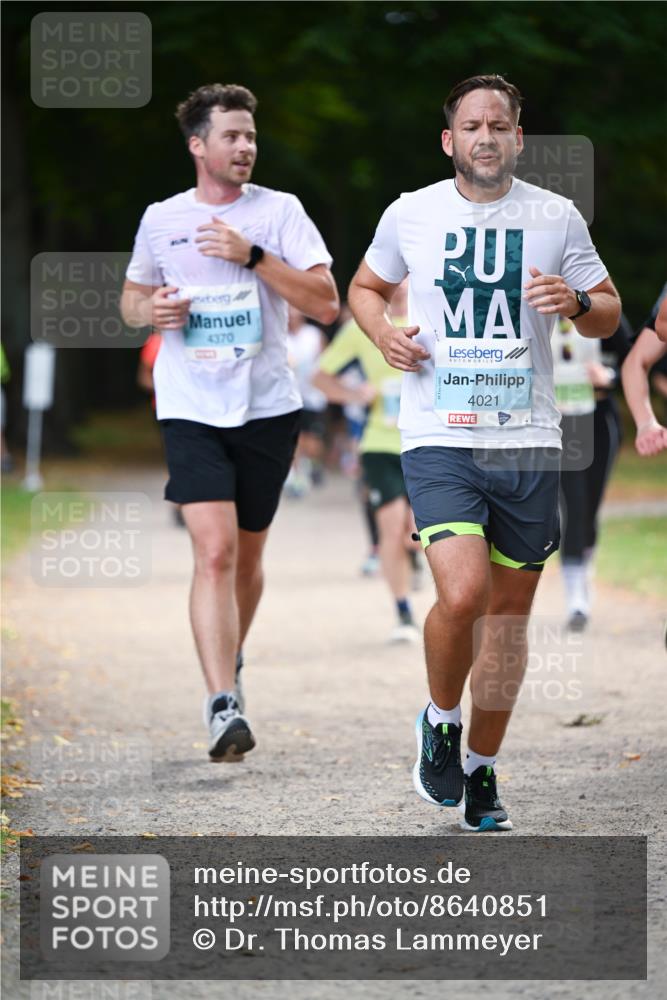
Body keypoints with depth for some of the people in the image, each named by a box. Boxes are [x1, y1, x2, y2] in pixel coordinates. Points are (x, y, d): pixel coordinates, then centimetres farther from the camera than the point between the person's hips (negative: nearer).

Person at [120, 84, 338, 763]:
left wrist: (253, 255, -16)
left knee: (247, 556, 11)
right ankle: (221, 705, -22)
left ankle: (229, 667, 37)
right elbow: (130, 300, 20)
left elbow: (325, 303, -7)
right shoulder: (161, 220, 6)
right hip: (191, 408, -1)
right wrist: (151, 310, -4)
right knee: (214, 552, -16)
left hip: (267, 407, 1)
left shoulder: (279, 210, 1)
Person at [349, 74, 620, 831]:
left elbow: (609, 316, 11)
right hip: (438, 435, -2)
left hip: (527, 441, 2)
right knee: (463, 593, -20)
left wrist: (578, 301, -12)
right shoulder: (411, 214, 3)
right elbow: (364, 287, 20)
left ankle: (481, 767, 25)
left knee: (510, 607, 8)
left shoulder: (556, 217, 4)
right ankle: (440, 720, 9)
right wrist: (384, 334, -1)